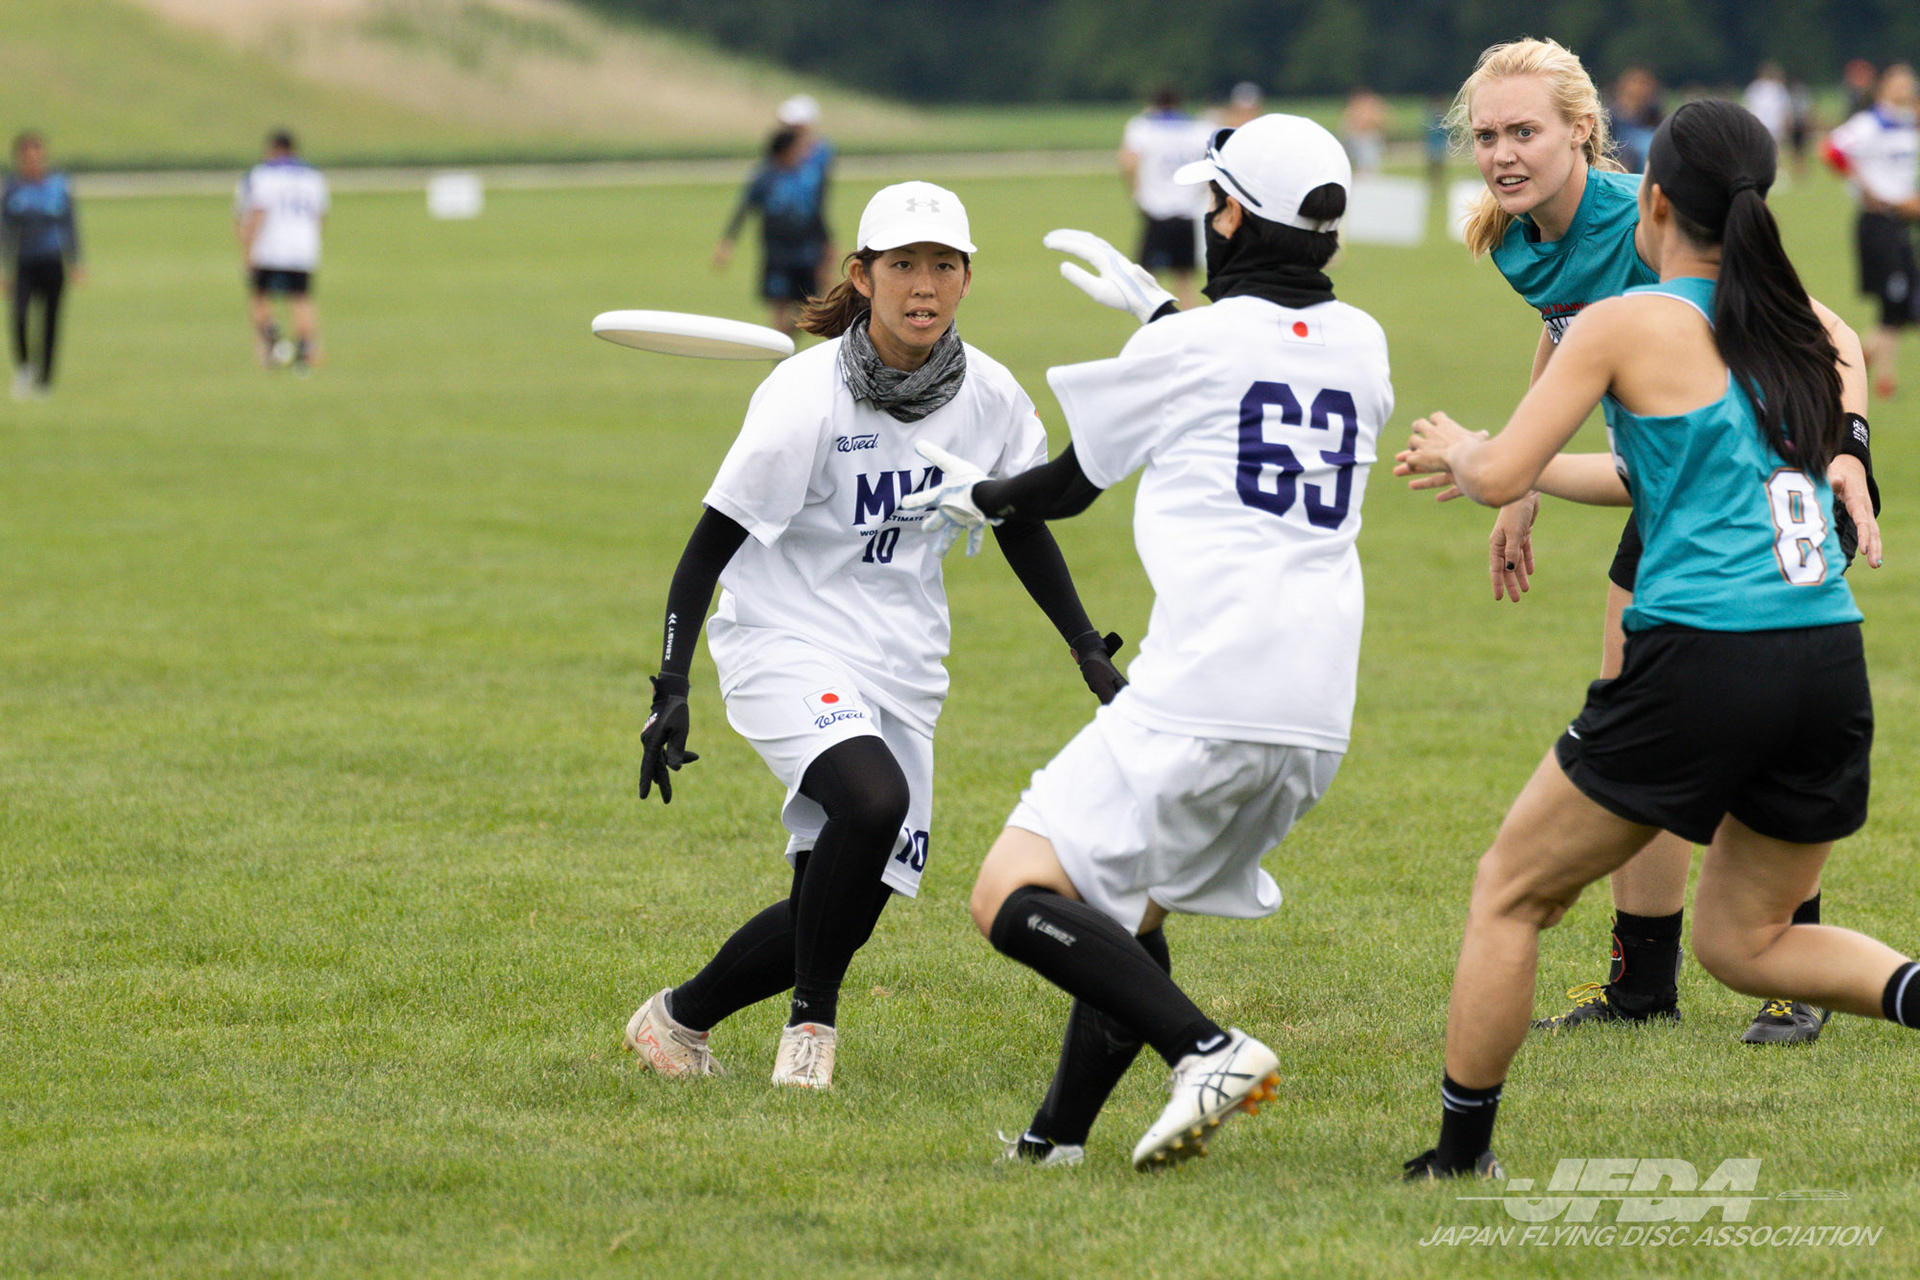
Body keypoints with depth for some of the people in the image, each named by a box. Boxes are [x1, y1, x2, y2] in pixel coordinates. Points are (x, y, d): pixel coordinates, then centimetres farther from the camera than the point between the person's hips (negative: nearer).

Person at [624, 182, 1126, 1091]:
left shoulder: (989, 396, -3)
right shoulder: (805, 396, -17)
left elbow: (1021, 524, 15)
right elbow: (712, 544, -13)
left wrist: (1087, 649, 10)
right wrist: (671, 690, -19)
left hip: (902, 667, 5)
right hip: (789, 644, -5)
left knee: (841, 909, 0)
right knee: (872, 798, -33)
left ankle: (680, 1018, 25)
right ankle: (812, 1016, -12)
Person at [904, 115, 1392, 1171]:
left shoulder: (1187, 345, -2)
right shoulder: (1360, 344, 14)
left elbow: (1069, 486, 13)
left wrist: (975, 496, 32)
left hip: (1201, 702, -8)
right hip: (1318, 717, 8)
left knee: (1011, 897, -9)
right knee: (1128, 901, 25)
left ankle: (1207, 1050, -24)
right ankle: (1060, 1134, 20)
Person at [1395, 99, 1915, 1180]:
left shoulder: (1629, 324, -3)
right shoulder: (1808, 328, 15)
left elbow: (1497, 478, -2)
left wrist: (1459, 450, 21)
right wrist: (1533, 469, 38)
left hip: (1702, 659, -6)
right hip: (1832, 662, 6)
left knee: (1512, 892, 13)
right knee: (1740, 938, 21)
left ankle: (1460, 1159, 17)